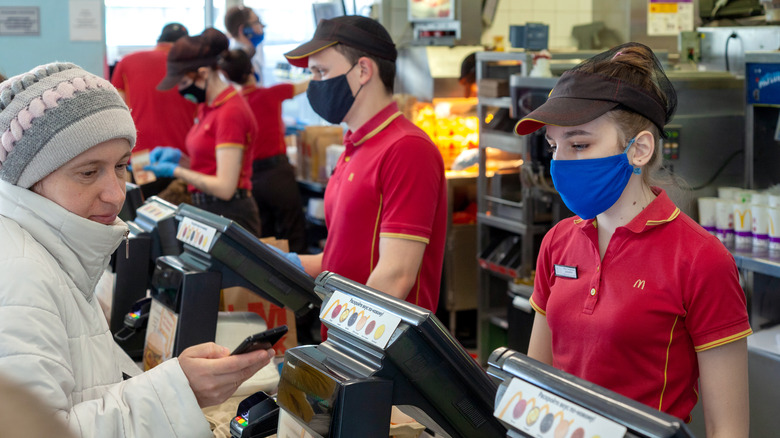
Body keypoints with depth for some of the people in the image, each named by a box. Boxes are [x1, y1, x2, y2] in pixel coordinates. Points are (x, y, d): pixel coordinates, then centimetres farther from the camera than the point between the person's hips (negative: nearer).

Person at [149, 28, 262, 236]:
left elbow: (224, 187, -19)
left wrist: (174, 170, -11)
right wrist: (178, 157, 3)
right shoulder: (207, 106, 12)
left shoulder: (230, 112, -17)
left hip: (230, 216, -9)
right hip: (207, 211, 9)